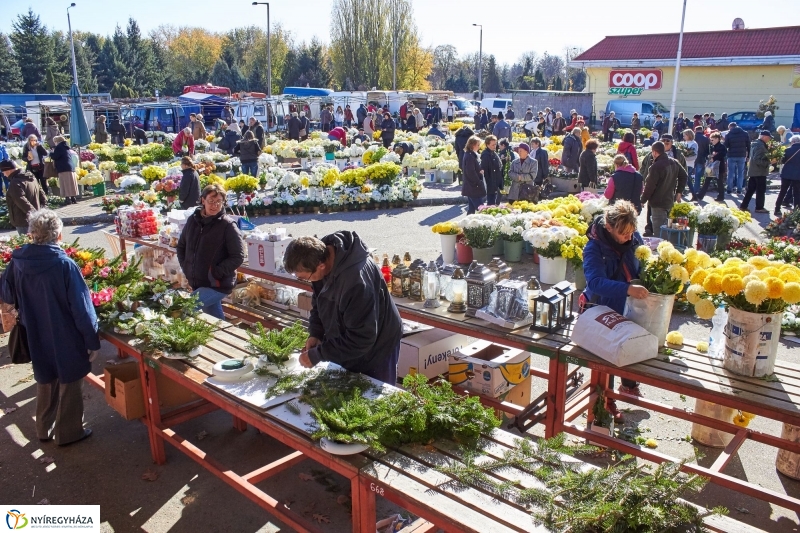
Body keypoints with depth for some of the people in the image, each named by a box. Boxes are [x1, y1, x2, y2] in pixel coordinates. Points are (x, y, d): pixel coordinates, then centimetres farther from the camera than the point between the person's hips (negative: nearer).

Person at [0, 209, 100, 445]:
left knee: (46, 383, 24)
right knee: (69, 384, 14)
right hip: (67, 339, -5)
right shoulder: (65, 265, -23)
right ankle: (68, 432, 28)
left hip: (37, 338, 5)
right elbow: (82, 308, -20)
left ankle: (45, 429, 39)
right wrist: (93, 341, -11)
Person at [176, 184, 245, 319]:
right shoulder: (193, 220, 3)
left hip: (218, 285, -6)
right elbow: (181, 245, 18)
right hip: (196, 283, 6)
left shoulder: (227, 225, -13)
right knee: (215, 319, 20)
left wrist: (216, 273, -18)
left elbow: (238, 257, -14)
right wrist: (185, 267, 6)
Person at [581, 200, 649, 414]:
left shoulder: (634, 238, -10)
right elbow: (596, 282, -37)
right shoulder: (594, 248, -24)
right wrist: (627, 289, -50)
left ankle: (629, 385, 49)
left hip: (632, 308, 5)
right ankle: (606, 399, 33)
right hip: (604, 311, -5)